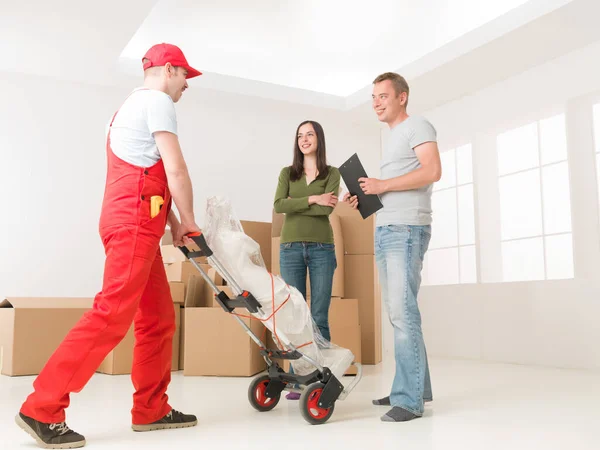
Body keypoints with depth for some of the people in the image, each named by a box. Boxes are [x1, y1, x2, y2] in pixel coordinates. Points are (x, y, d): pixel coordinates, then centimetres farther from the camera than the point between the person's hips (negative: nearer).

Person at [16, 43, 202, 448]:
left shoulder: (133, 106, 28)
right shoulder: (157, 101, -3)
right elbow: (175, 170, -11)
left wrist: (173, 223, 18)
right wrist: (188, 220, 1)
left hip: (134, 222, 10)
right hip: (135, 220, -10)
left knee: (159, 317, 10)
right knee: (112, 315, -14)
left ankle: (151, 410, 14)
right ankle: (43, 410, -11)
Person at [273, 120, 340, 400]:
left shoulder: (332, 174, 7)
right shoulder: (287, 173, 12)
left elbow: (328, 208, -10)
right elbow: (278, 206, -5)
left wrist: (295, 205, -6)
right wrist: (312, 199, -11)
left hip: (321, 249, -1)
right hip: (290, 248, 2)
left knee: (319, 317, -2)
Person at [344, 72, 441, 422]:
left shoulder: (418, 126, 1)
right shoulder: (394, 138, 27)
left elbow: (433, 171, -15)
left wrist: (382, 185, -13)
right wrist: (367, 198, 11)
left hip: (406, 229, -9)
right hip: (384, 231, 9)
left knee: (403, 311, -13)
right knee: (399, 312, 8)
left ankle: (409, 399, -10)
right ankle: (417, 388, 16)